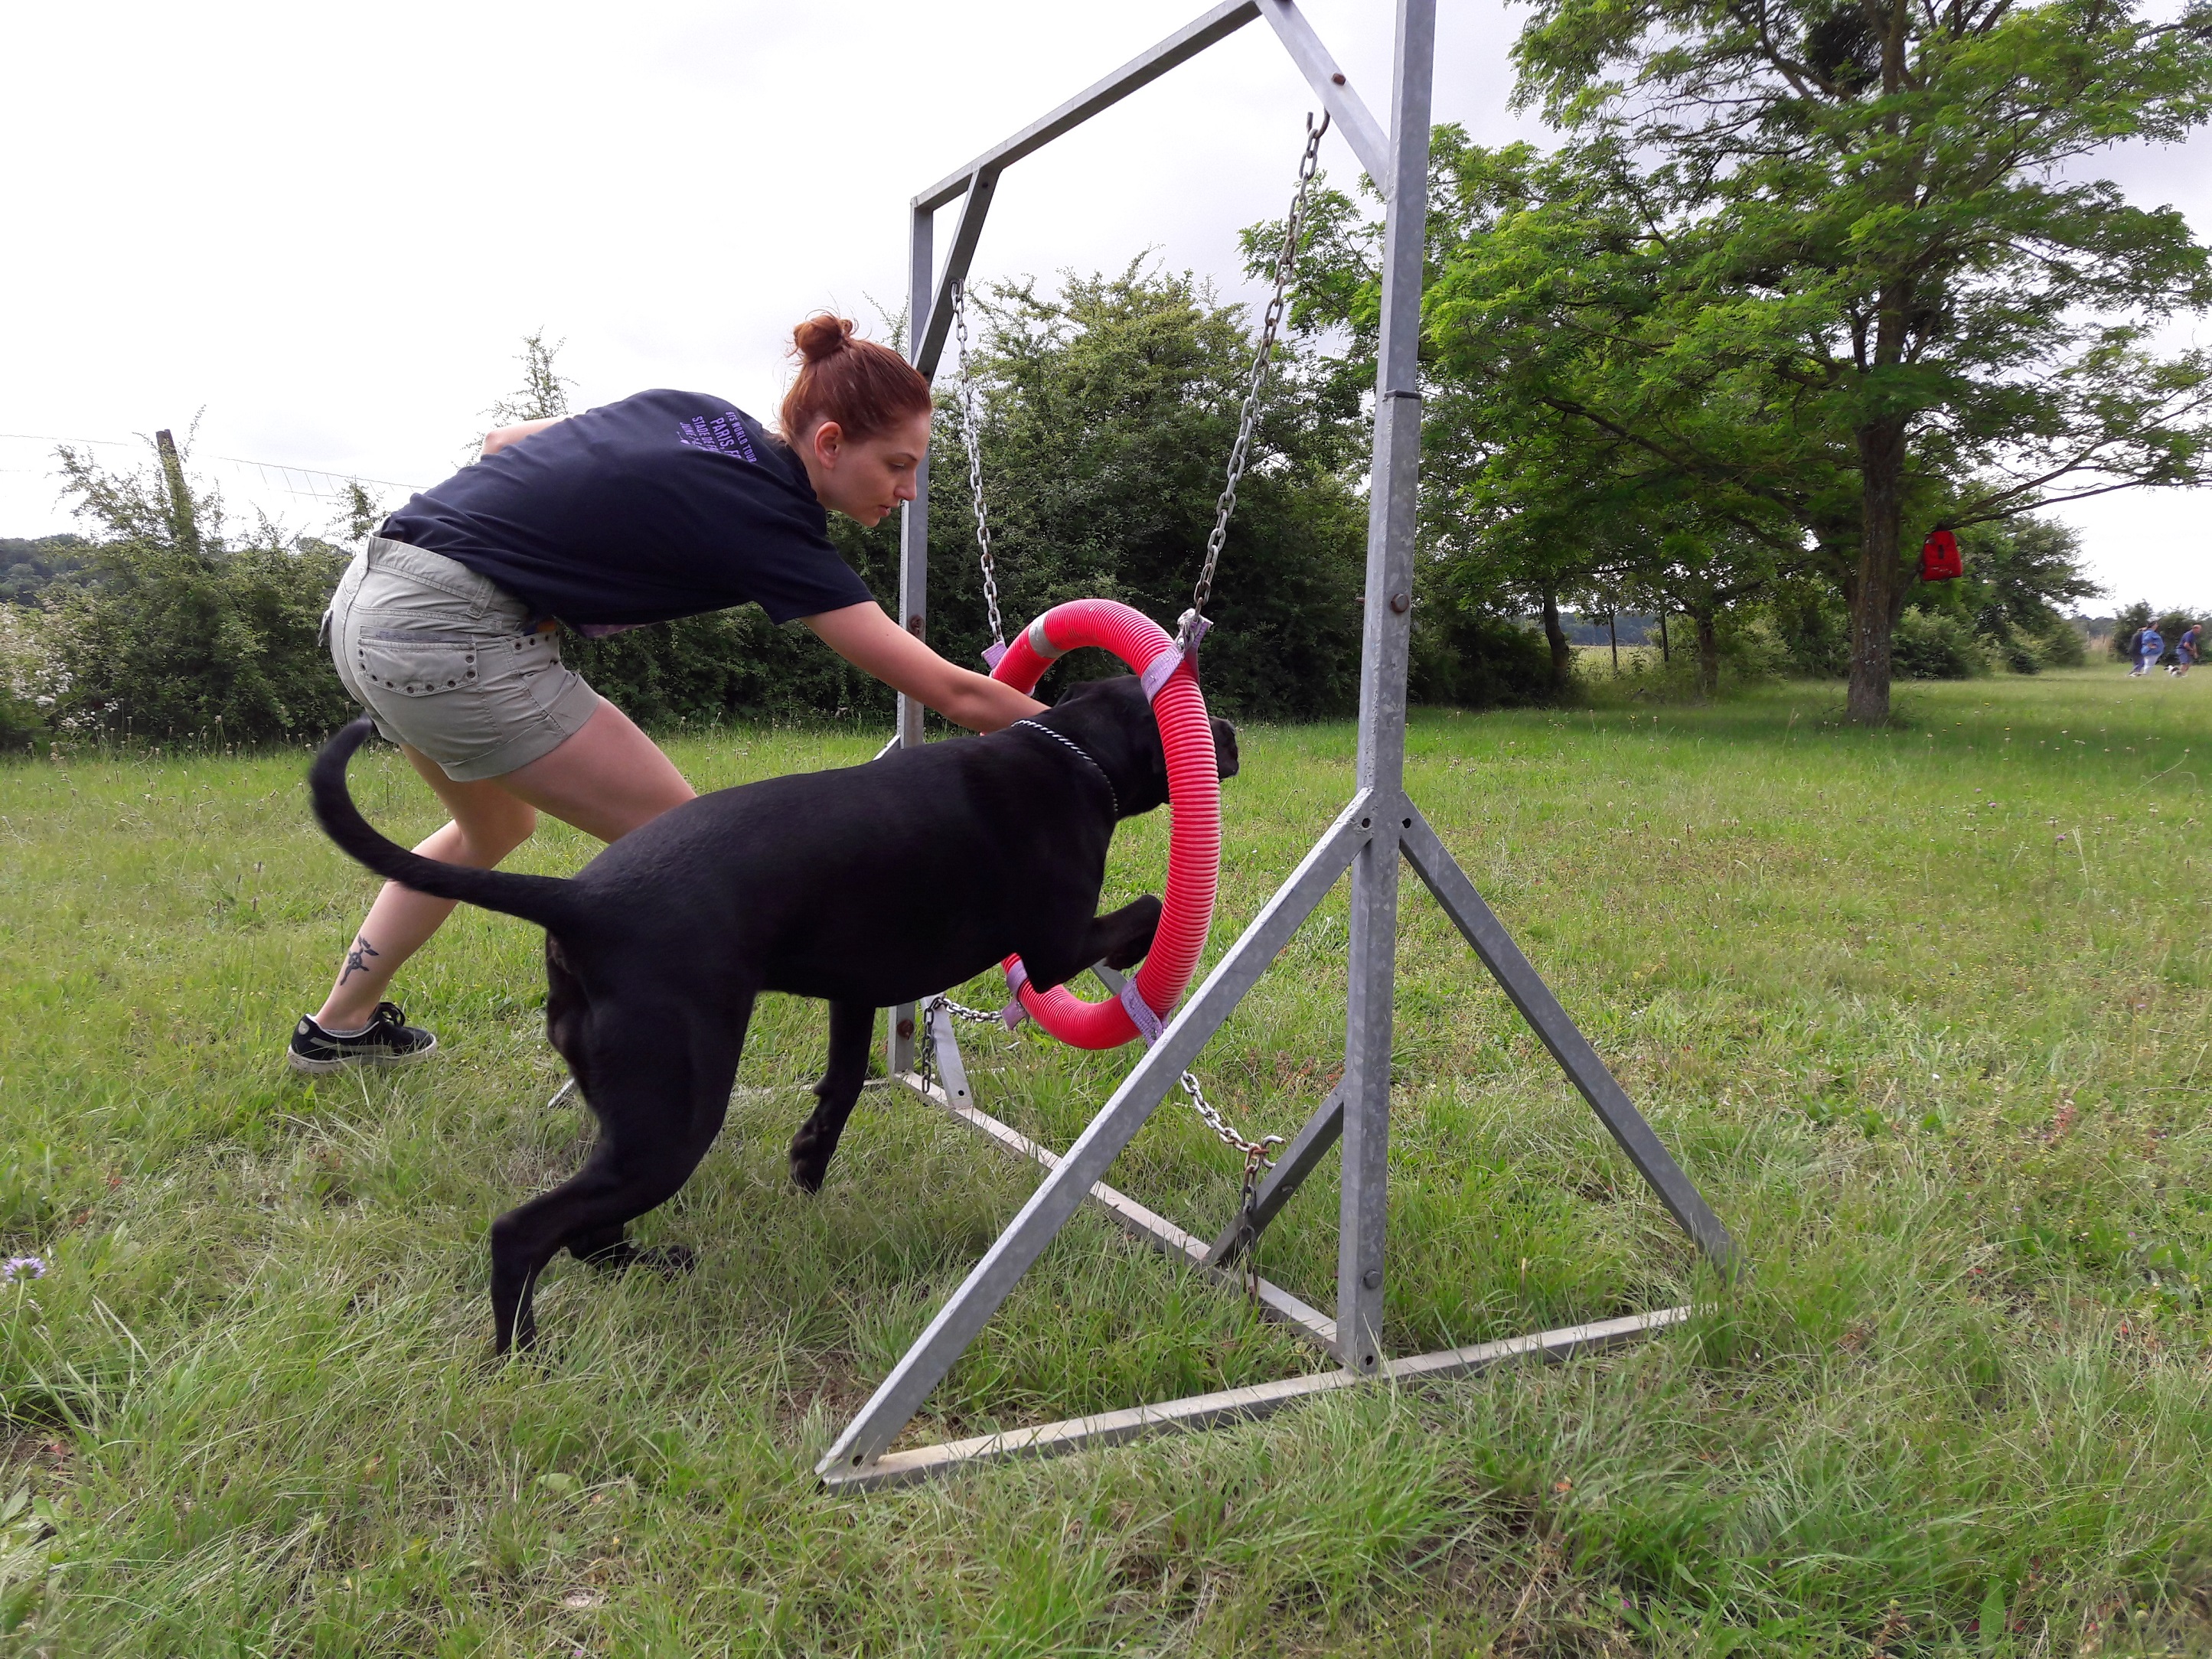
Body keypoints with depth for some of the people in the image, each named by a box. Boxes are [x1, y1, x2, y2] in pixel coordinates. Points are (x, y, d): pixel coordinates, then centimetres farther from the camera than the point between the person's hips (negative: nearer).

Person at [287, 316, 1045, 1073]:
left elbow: (502, 441, 15)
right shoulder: (767, 517, -15)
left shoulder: (695, 412, 7)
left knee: (497, 827, 29)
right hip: (450, 635, -9)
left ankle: (337, 1027, 44)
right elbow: (953, 692, -16)